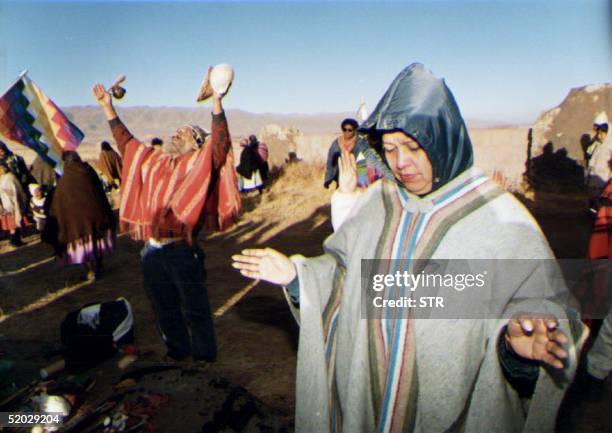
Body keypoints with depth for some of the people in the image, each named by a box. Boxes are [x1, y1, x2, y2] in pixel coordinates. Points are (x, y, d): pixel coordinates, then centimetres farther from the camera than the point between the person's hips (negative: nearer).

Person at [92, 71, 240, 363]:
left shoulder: (199, 164, -3)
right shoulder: (154, 161, 13)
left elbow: (220, 144, -20)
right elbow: (126, 142, 23)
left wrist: (216, 102, -31)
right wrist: (108, 107, 23)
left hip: (182, 250, -6)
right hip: (152, 250, 6)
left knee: (194, 308, 5)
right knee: (164, 308, 18)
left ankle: (203, 356, 24)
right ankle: (177, 351, 37)